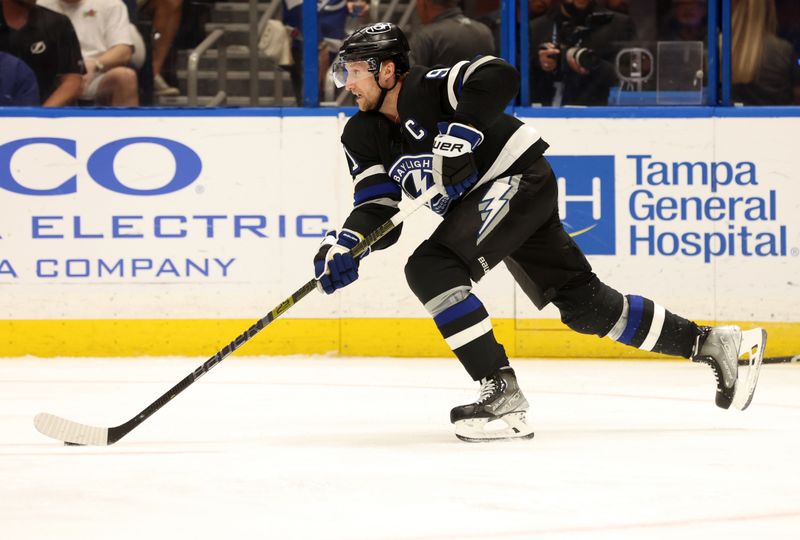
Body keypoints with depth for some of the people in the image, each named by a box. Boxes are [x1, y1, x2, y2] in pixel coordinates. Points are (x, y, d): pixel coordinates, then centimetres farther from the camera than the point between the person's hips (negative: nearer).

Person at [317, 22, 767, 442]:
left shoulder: (426, 88, -19)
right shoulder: (363, 137, 5)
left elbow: (498, 76, -33)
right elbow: (377, 209, 1)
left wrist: (459, 133, -36)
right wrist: (345, 245, -17)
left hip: (521, 180, -9)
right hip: (477, 204, 9)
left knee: (430, 267, -25)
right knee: (584, 305, 10)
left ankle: (503, 395, -26)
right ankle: (713, 344, 20)